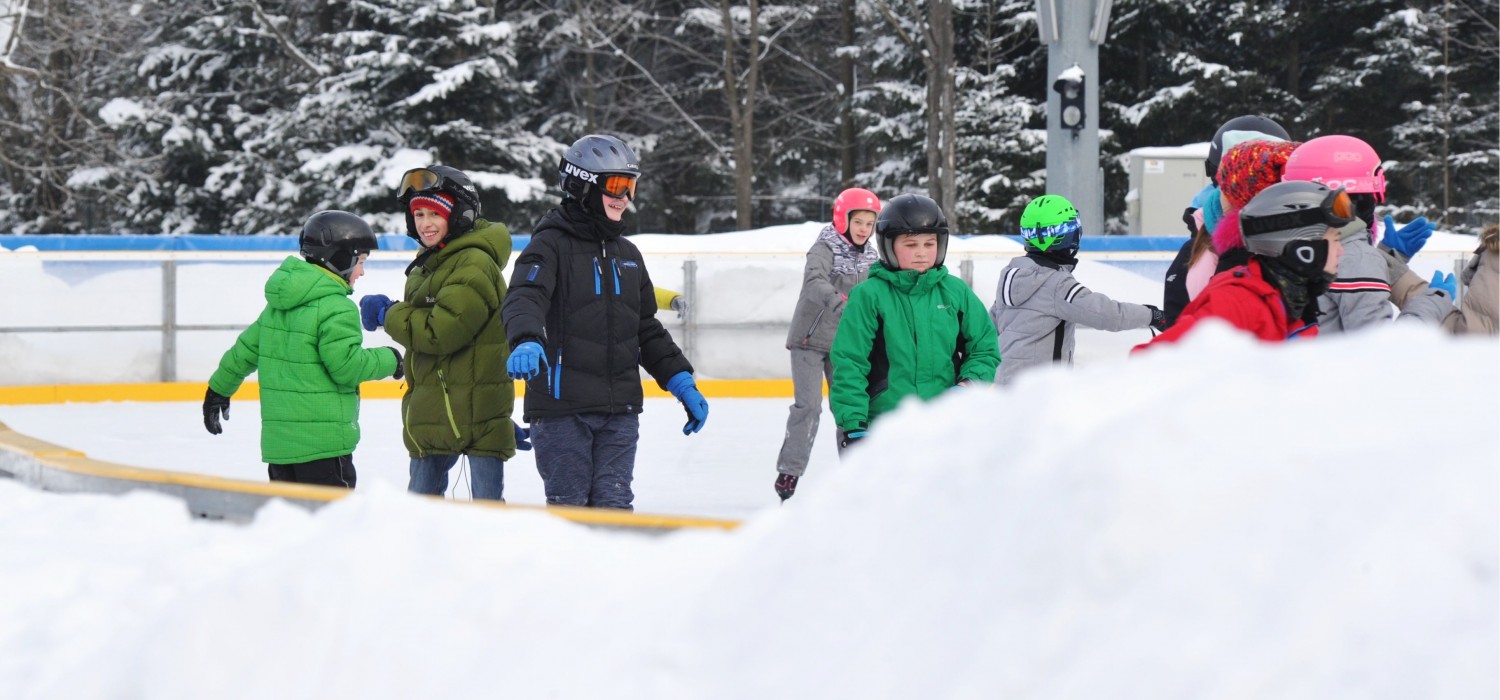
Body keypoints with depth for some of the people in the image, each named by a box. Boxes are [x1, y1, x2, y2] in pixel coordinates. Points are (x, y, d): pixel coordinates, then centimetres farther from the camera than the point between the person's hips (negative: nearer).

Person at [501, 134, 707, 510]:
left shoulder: (627, 254, 19)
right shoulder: (552, 244, -3)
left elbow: (648, 331, 25)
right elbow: (525, 298, -21)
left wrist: (683, 383, 18)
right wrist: (527, 341, -42)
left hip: (619, 409, 5)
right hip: (561, 408, -5)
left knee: (614, 504, 1)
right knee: (569, 506, 1)